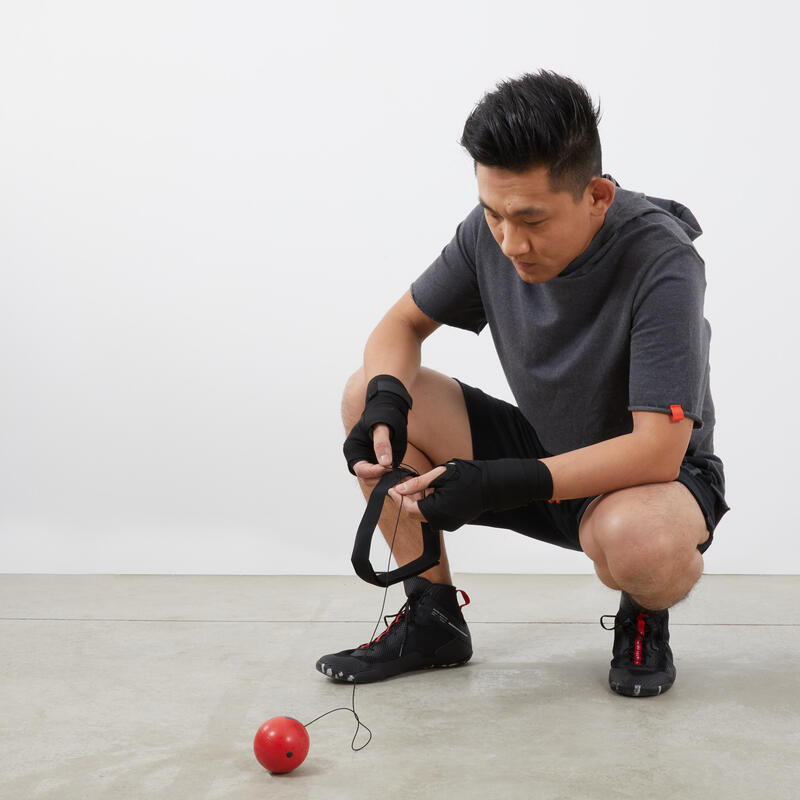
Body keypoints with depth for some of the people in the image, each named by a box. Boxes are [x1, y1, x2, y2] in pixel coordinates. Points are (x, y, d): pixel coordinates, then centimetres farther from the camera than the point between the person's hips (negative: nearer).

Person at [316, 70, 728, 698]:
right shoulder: (493, 231, -12)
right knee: (366, 394, -11)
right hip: (544, 456, 6)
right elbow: (404, 322, 0)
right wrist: (386, 402, -24)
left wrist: (498, 484, -40)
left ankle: (644, 620, -2)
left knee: (637, 540, -42)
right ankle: (433, 618, 0)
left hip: (653, 475, -5)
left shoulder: (663, 263, -29)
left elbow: (657, 449, -33)